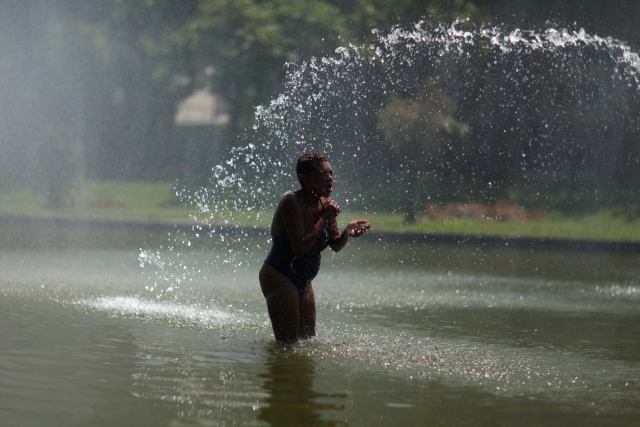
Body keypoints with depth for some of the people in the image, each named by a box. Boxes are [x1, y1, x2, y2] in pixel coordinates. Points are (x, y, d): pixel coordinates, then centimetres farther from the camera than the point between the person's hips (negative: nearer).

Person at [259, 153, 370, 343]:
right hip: (280, 278, -9)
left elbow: (335, 245, 10)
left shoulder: (325, 203, 3)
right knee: (287, 344, -7)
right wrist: (325, 219, -24)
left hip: (303, 282, 9)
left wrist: (347, 232, -13)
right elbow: (300, 248, -29)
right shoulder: (292, 202, -21)